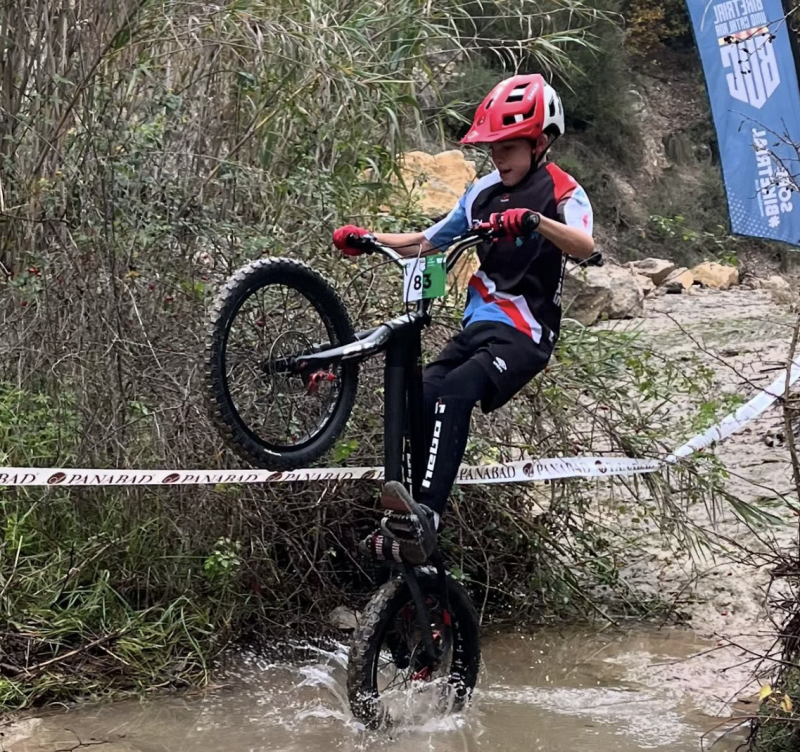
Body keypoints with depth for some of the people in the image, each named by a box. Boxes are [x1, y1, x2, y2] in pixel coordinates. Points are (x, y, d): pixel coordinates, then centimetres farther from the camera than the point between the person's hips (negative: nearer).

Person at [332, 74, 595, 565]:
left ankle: (425, 517, -43)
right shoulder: (484, 193, 16)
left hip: (525, 336, -6)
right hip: (479, 326, 6)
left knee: (453, 393, -33)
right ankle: (405, 529, -20)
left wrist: (534, 220, -47)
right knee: (420, 395, -21)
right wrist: (365, 239, 8)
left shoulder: (563, 193, -4)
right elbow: (425, 243, 24)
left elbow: (584, 247, -27)